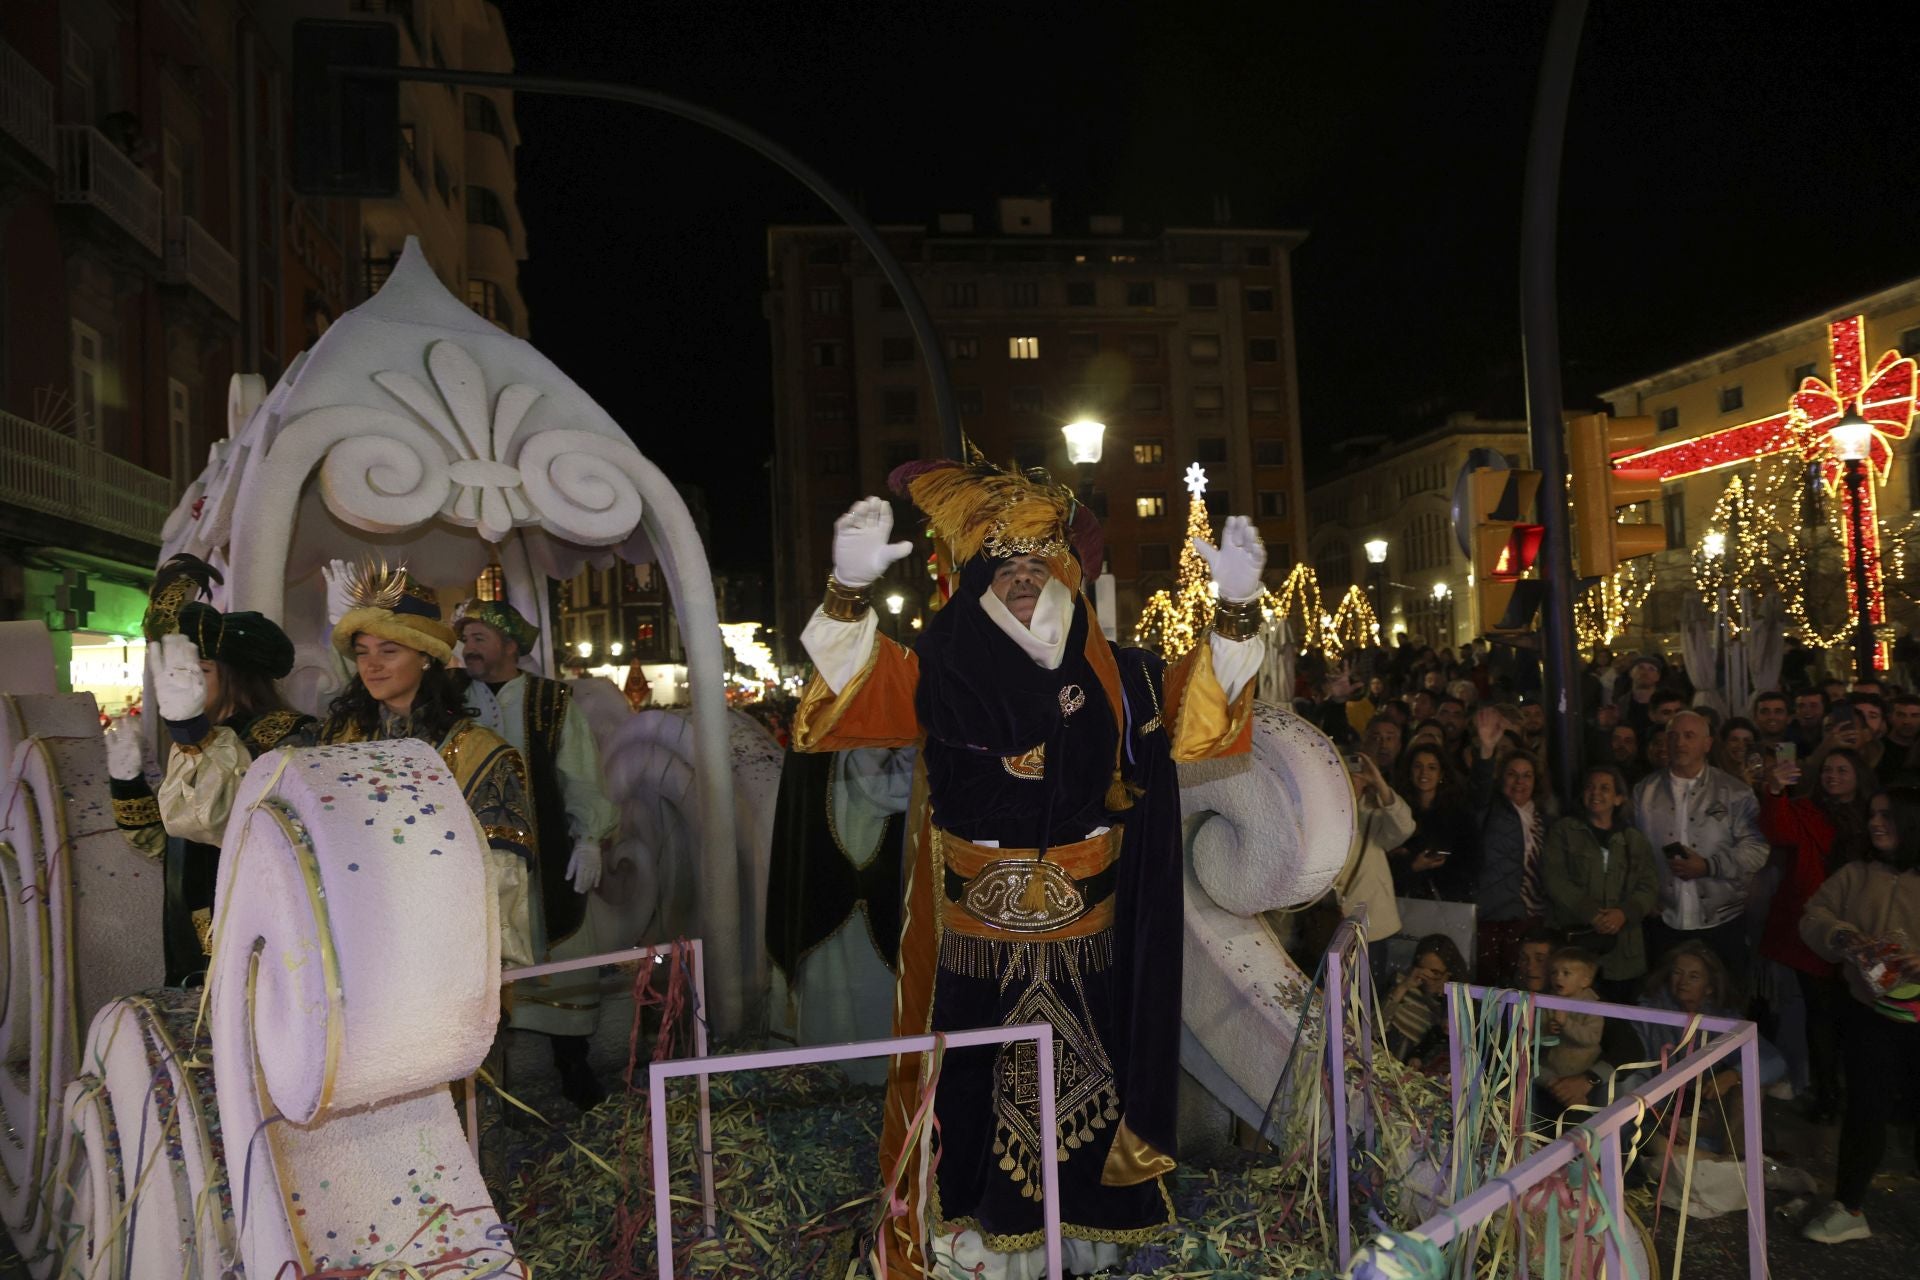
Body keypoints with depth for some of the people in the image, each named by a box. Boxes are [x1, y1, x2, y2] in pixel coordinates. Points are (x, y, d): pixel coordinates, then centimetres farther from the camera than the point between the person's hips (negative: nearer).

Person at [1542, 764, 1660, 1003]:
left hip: (1621, 951, 3)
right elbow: (1553, 878, -3)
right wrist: (1591, 913, -14)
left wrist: (1624, 913, -11)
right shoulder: (1563, 831, 8)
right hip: (1571, 942, -3)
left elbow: (1650, 886, 8)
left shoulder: (1635, 840, 17)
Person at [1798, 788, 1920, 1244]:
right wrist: (1840, 936, -15)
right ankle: (1848, 1209, 13)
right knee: (1865, 1105, 4)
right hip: (1871, 1014, 2)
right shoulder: (1855, 876, 7)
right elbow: (1813, 916, 5)